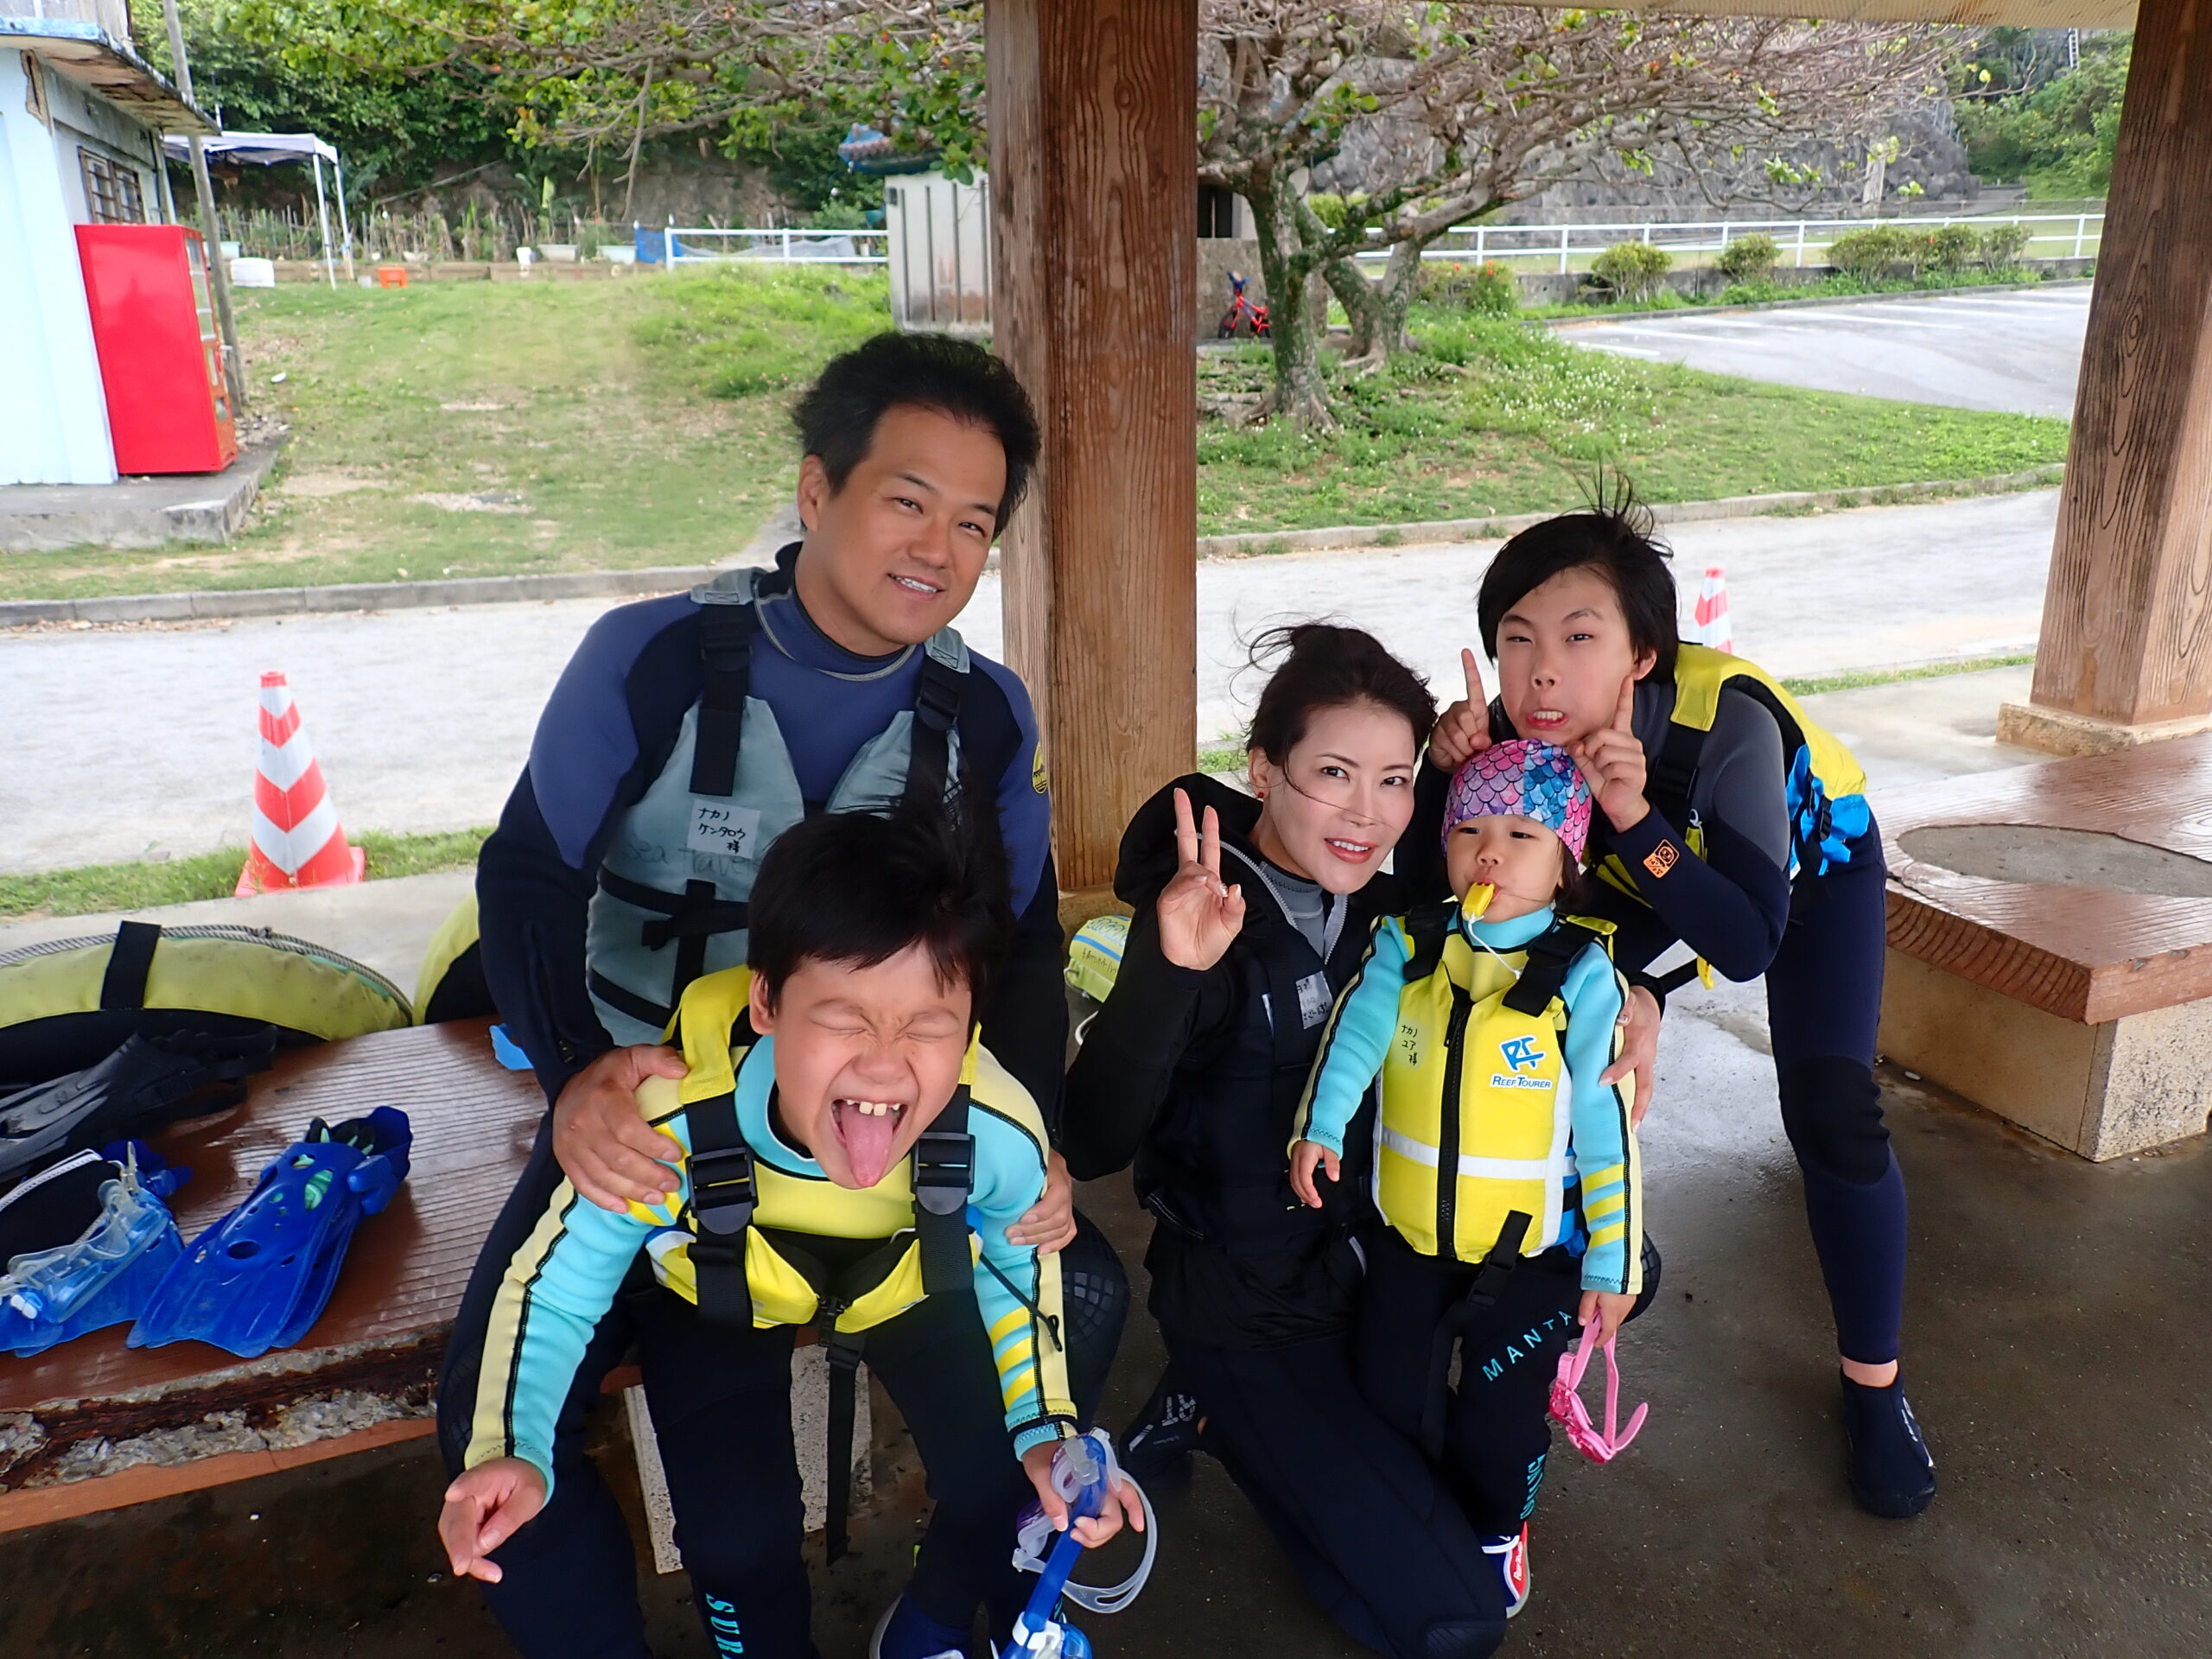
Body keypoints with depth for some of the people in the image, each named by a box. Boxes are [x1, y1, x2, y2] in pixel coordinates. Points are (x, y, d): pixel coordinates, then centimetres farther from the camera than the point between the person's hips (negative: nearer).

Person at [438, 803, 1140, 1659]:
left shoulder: (1000, 1131, -35)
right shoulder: (668, 1129, -40)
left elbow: (1017, 1269, -10)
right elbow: (551, 1290, -21)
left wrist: (1044, 1432, -20)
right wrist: (514, 1454, -36)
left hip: (912, 1282, 2)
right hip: (719, 1298, -1)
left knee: (1008, 1490, -8)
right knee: (736, 1543, -15)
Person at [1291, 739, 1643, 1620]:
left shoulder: (1579, 974, -14)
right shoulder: (1407, 944, -4)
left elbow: (1606, 1127, -12)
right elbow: (1359, 1030, -18)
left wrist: (1612, 1264, -9)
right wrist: (1320, 1126, -35)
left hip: (1529, 1249, -3)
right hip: (1408, 1231, 3)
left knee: (1497, 1418, 6)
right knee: (1392, 1396, 15)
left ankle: (1498, 1528, 40)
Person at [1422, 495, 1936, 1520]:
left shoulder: (1724, 720, -42)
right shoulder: (1513, 730, -31)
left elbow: (1747, 947, -41)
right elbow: (1428, 896, -26)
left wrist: (1638, 820, -53)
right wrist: (1447, 774, -42)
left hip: (1813, 862, -4)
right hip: (1656, 870, 4)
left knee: (1831, 1117, -13)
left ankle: (1874, 1389, 8)